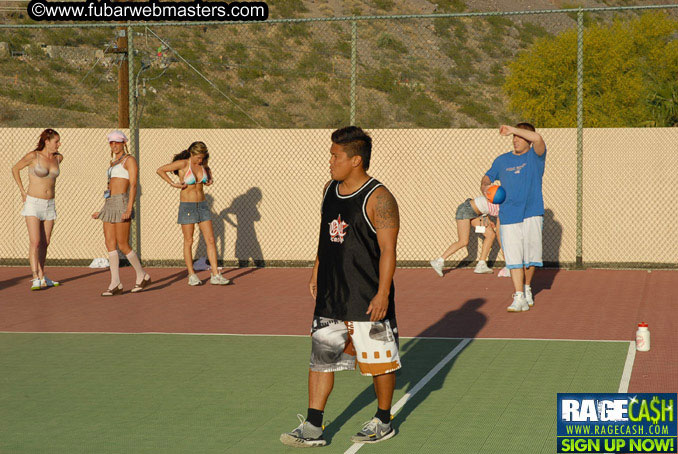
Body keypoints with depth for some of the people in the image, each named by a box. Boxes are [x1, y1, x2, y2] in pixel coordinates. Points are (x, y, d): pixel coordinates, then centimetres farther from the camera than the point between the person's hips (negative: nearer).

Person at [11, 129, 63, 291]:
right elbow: (15, 169, 2)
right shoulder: (33, 156, -12)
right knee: (35, 241, -13)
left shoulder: (58, 158, 3)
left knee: (45, 242, 9)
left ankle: (42, 277, 19)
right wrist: (22, 191, 1)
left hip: (49, 205, 6)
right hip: (33, 204, -6)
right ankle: (35, 279, -16)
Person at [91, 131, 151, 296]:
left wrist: (129, 209, -23)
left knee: (123, 245, -6)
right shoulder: (113, 163, 21)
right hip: (110, 204, 9)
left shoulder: (129, 160, -5)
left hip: (122, 203, -8)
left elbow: (133, 185, -14)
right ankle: (115, 284, 1)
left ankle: (142, 276, 10)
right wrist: (102, 211, 19)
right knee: (110, 244, 1)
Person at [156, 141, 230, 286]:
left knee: (210, 240, -2)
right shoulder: (182, 163, -13)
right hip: (187, 207, -5)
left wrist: (210, 179, 10)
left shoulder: (202, 163, 2)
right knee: (188, 242, 2)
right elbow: (160, 170, -10)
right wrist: (173, 184, -14)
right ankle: (192, 276, 13)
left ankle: (215, 275, -1)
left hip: (202, 206, 5)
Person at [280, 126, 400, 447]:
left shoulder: (378, 199, -15)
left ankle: (383, 423, 24)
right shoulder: (330, 189, 8)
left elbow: (388, 250, -17)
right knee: (321, 357, 7)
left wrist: (383, 294, -21)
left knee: (379, 360, 7)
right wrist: (316, 272, 19)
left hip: (367, 298, -7)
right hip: (330, 294, 7)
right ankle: (312, 428, 12)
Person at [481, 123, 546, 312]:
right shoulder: (502, 160, 15)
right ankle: (519, 298, -7)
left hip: (532, 215, -2)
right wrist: (485, 187, -1)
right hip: (509, 217, 2)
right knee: (514, 258, -6)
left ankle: (527, 288, 26)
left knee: (531, 257, 2)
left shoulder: (535, 156, 4)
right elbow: (487, 177, 23)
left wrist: (513, 129, -14)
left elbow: (537, 138, -17)